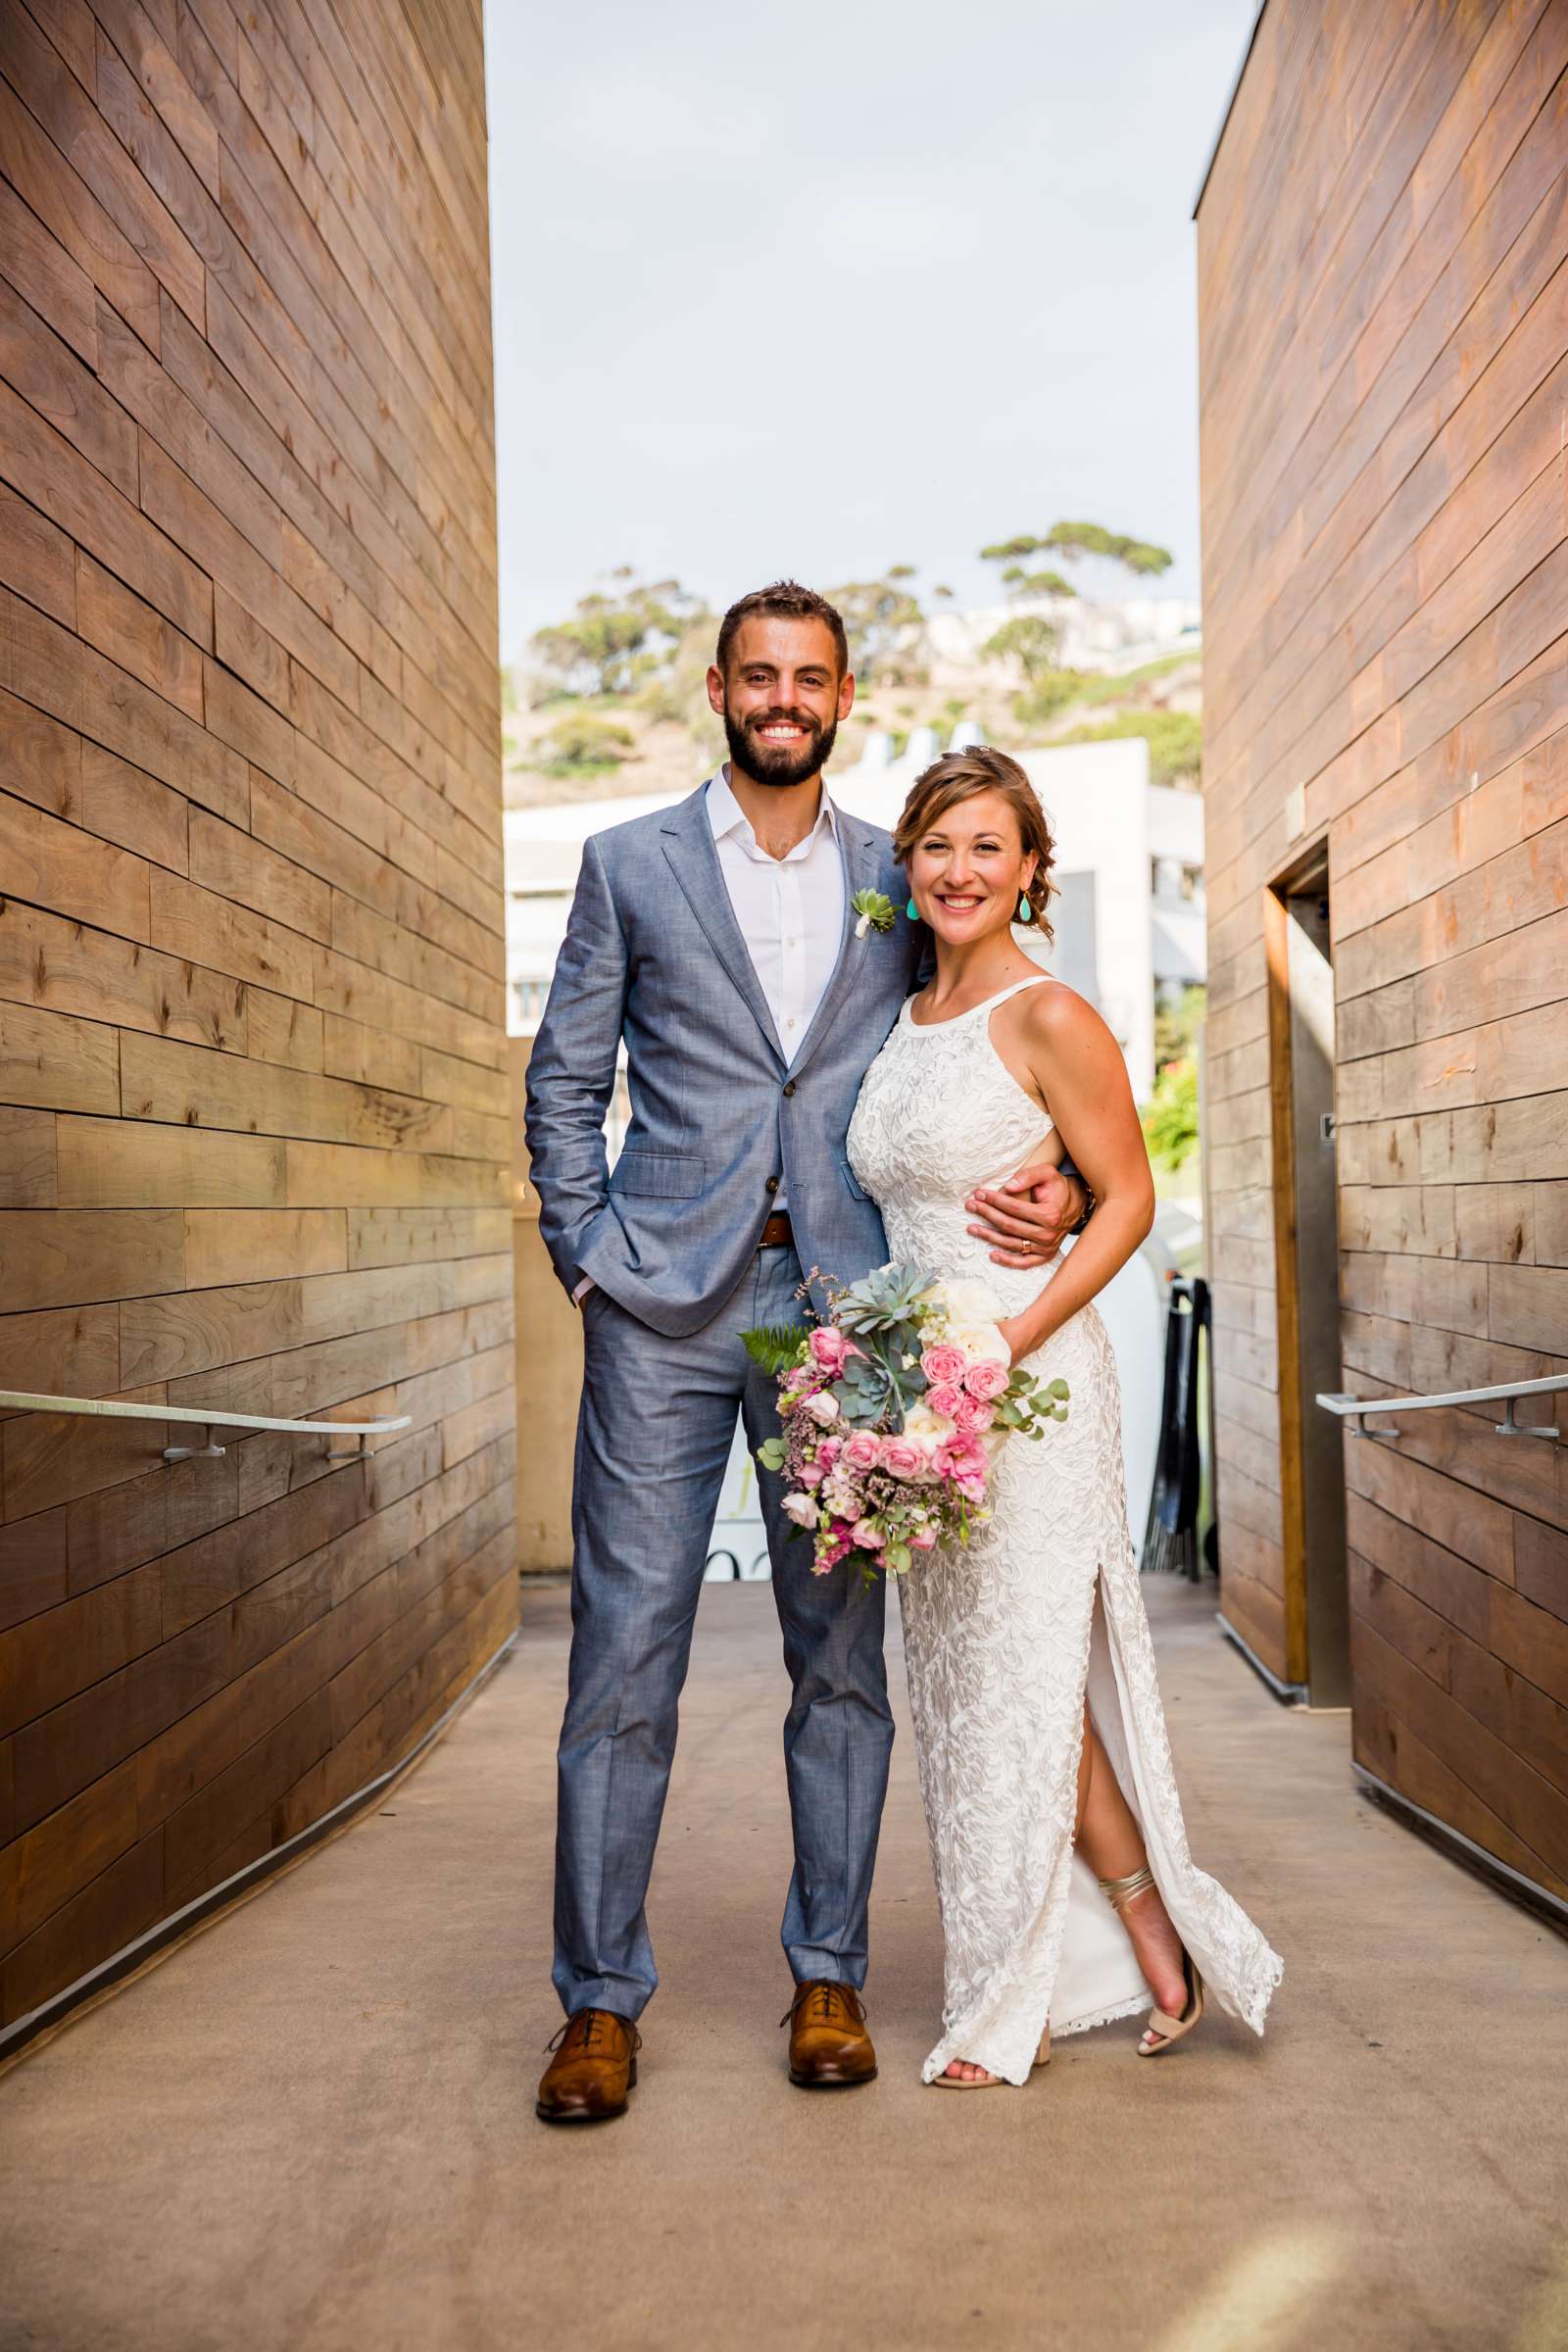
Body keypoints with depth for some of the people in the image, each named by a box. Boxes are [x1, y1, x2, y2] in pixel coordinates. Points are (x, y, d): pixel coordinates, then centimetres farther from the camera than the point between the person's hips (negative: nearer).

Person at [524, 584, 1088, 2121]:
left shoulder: (896, 881, 13)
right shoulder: (629, 865, 10)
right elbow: (564, 1083, 8)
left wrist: (1052, 1184, -2)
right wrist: (589, 1257, -3)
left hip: (839, 1305, 2)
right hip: (665, 1305, -1)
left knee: (841, 1651, 6)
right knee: (626, 1650, -2)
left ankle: (828, 1977, 20)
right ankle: (600, 1999, 11)